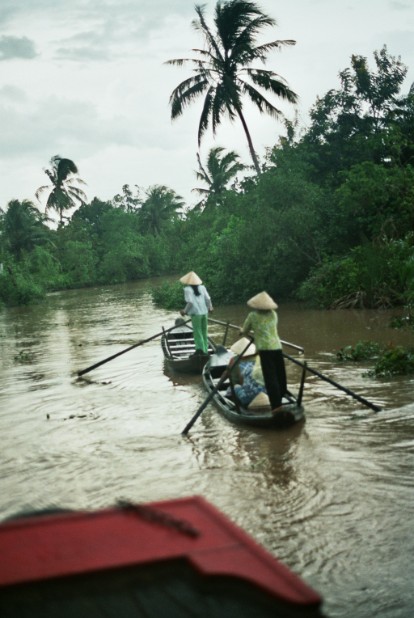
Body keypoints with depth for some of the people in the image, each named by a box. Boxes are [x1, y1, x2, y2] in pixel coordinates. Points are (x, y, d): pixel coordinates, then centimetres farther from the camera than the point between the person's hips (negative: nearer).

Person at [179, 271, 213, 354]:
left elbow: (190, 303, -16)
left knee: (197, 332, 2)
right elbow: (208, 299, 3)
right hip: (204, 312, 4)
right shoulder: (202, 287, 5)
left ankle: (200, 348, -12)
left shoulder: (187, 289, -8)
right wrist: (210, 307, 21)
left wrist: (185, 311, -3)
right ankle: (205, 350, 16)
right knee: (204, 332, 13)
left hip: (195, 313, -4)